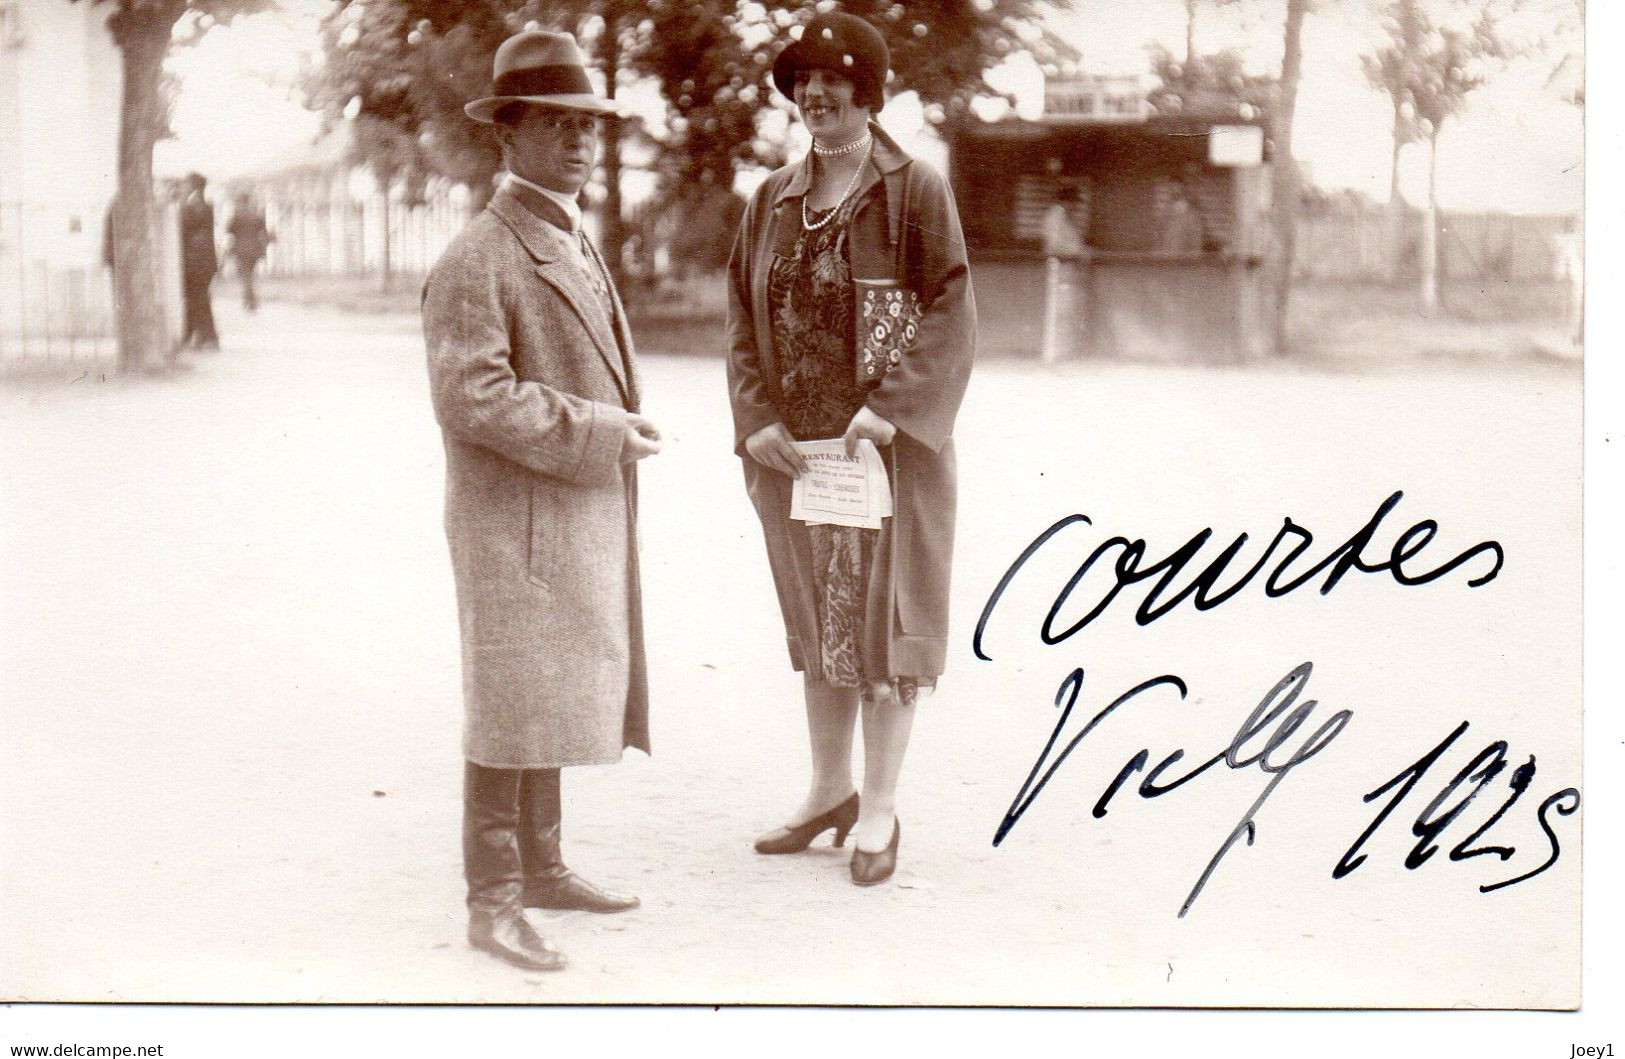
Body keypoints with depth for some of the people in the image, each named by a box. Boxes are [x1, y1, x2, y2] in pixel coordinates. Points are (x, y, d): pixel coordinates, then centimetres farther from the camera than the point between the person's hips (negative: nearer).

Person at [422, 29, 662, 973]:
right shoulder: (477, 261, -14)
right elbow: (473, 397, -21)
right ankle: (493, 903, 5)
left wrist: (624, 429, 12)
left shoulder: (579, 247, 16)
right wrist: (599, 434, -19)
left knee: (557, 695, 17)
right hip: (515, 522, -9)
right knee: (511, 707, -4)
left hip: (584, 517, 9)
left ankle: (540, 866, 29)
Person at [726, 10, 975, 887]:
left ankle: (879, 809, 16)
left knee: (881, 619, 3)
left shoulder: (917, 192, -6)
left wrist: (890, 409, -21)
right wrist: (756, 416, -6)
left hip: (887, 449, -4)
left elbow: (950, 315, -10)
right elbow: (741, 314, 8)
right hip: (791, 449, 5)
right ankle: (828, 789, 29)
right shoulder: (771, 200, 8)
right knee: (815, 624, 15)